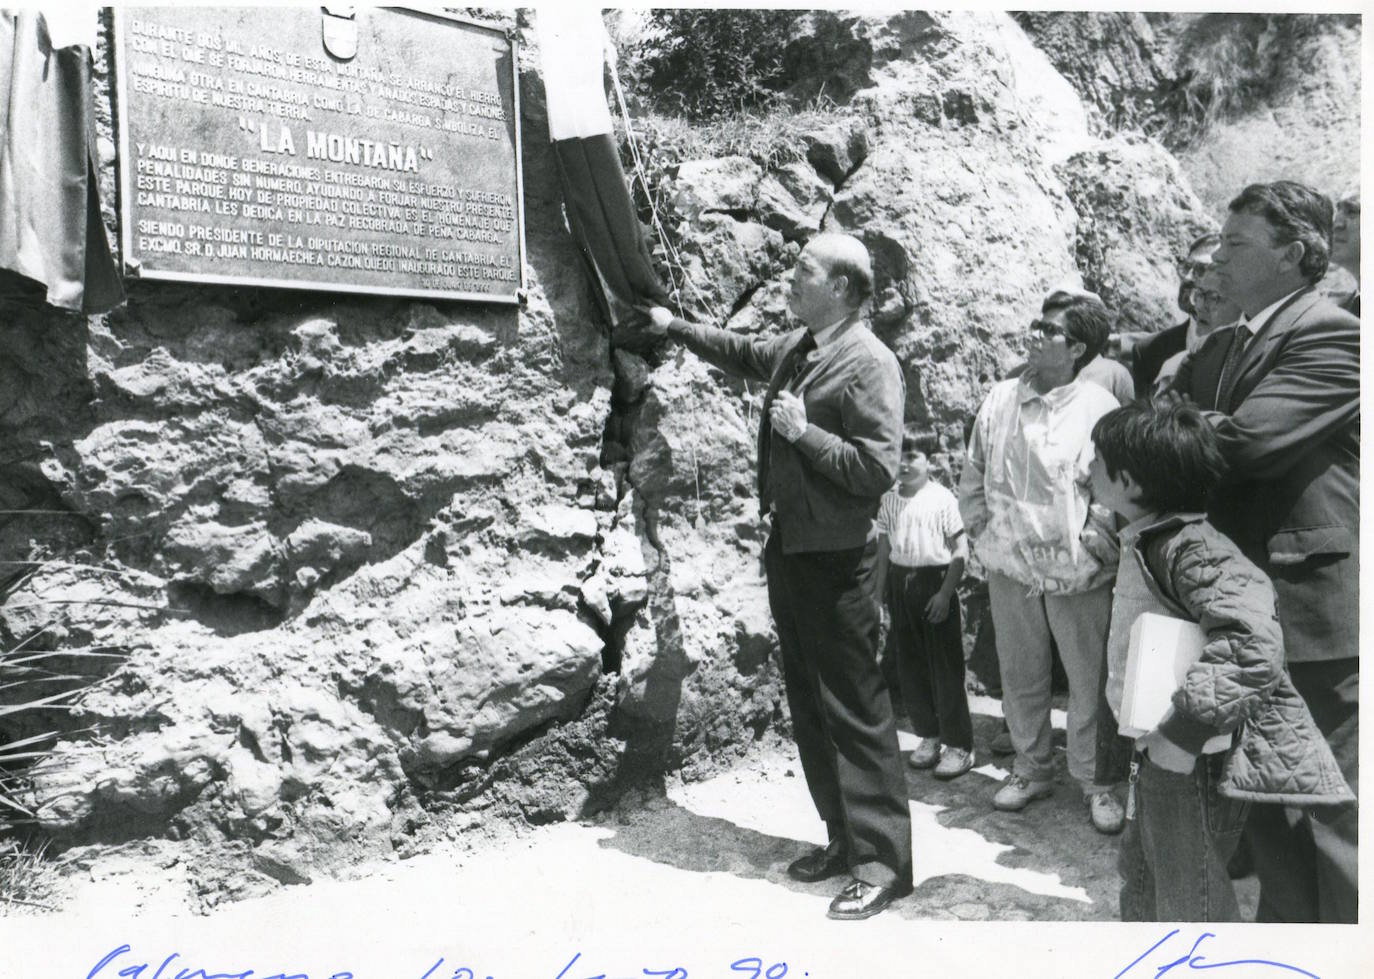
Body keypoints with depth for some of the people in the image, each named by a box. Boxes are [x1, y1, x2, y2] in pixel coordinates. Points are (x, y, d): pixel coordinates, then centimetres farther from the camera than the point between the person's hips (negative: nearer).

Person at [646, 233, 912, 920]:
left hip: (835, 558, -9)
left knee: (854, 708, -3)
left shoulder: (868, 363, -14)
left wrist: (805, 432, -20)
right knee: (807, 703, 15)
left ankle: (884, 861, 9)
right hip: (787, 547, 9)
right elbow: (743, 353, 32)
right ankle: (844, 837, 29)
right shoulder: (795, 347, 10)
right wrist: (676, 329, 31)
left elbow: (877, 469, -21)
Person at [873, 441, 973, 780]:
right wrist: (881, 591, 10)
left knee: (945, 666, -1)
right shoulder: (888, 500, 7)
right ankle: (928, 736, 24)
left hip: (934, 579, -5)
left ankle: (959, 745, 9)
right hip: (900, 582, 5)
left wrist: (945, 593, -14)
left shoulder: (942, 498, -7)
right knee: (909, 665, 10)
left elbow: (959, 550, -8)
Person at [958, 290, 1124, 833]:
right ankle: (1031, 769, 32)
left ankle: (1094, 781, 23)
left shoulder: (1099, 406, -9)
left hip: (1076, 571, -4)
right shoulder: (1000, 398, 4)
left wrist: (1093, 543, -9)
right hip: (1009, 566, 4)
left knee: (1088, 680, 6)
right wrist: (982, 530, 8)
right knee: (1019, 676, 15)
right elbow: (973, 473, 13)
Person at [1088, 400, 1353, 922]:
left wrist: (1183, 718, -34)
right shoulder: (1143, 540, 7)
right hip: (1157, 749, 10)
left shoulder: (1192, 549, -25)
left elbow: (1253, 646, -35)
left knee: (1189, 895, 6)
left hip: (1193, 759, -10)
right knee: (1140, 866, 25)